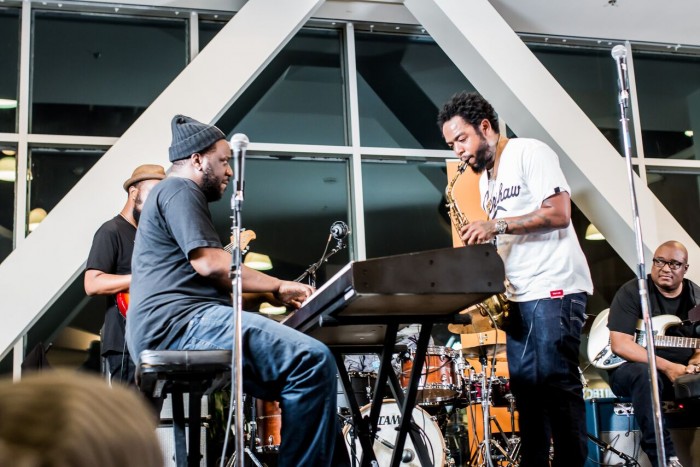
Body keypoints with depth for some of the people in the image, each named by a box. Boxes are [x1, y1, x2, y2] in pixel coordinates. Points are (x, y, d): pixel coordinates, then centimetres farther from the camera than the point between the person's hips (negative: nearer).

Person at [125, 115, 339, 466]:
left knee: (298, 366, 12)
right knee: (313, 360, -23)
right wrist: (277, 287, -5)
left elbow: (210, 278, 29)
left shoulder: (177, 195, 31)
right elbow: (209, 263, -15)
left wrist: (272, 296, 18)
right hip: (178, 323, -11)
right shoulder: (179, 190, -2)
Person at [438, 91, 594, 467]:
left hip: (554, 288, -8)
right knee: (525, 387, 7)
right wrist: (479, 239, 3)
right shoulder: (485, 178, 20)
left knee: (556, 382, -9)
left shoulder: (529, 152, -5)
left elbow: (559, 213, -15)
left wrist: (496, 225, -18)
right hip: (518, 294, 9)